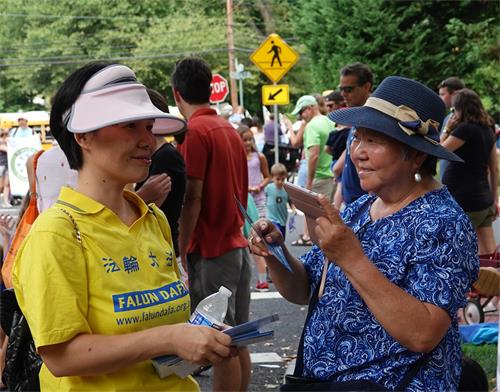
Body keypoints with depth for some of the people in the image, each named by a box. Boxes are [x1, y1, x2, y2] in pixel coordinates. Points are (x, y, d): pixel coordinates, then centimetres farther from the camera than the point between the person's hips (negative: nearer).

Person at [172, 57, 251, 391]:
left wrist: (180, 253, -13)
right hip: (238, 245, 8)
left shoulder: (195, 131, -12)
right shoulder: (230, 129, 13)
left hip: (210, 251, -8)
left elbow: (192, 199, -17)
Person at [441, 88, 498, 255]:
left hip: (464, 202, -8)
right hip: (484, 200, 8)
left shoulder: (465, 129, -14)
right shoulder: (487, 129, 10)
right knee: (489, 255, 7)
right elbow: (494, 168, 14)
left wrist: (447, 130, -1)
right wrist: (494, 198, 20)